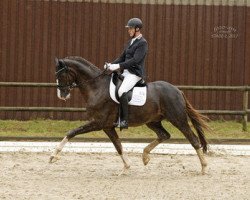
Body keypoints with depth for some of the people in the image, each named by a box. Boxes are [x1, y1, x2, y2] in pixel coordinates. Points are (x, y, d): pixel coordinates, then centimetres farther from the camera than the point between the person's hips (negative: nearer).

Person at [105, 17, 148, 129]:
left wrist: (119, 66, -25)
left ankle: (124, 121, -28)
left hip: (135, 73, -10)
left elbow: (135, 60, -21)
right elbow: (122, 57, 21)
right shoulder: (130, 42, 18)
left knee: (121, 92, -30)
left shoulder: (142, 43, -11)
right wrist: (111, 64, 3)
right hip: (126, 73, 10)